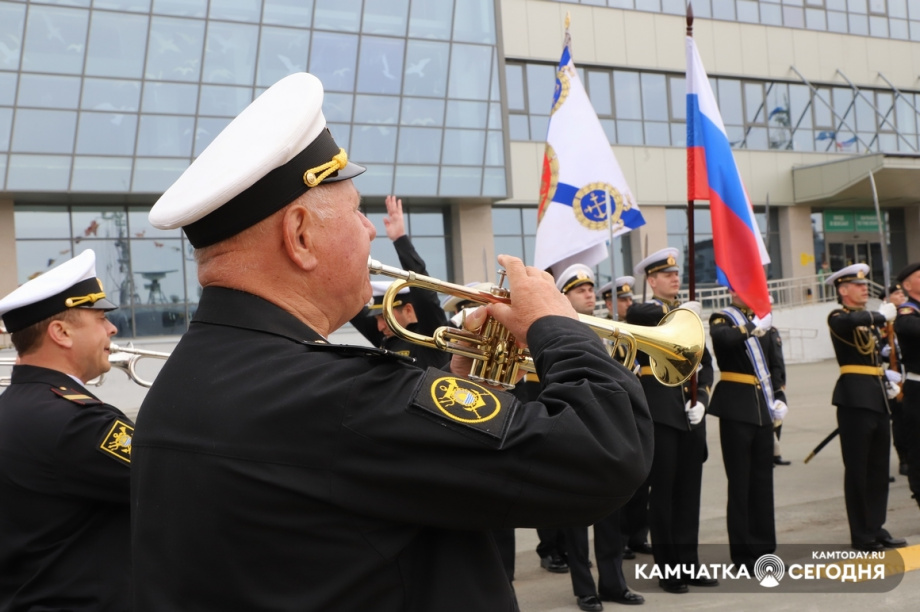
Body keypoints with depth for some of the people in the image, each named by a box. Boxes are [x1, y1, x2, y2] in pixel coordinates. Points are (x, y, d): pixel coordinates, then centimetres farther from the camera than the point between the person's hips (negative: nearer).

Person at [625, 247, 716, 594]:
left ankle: (688, 563, 18)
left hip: (689, 413, 5)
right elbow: (633, 314, -27)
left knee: (689, 491, 9)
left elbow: (705, 363, 13)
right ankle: (667, 569, 8)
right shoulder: (643, 314, 0)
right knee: (663, 491, 0)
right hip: (660, 413, -5)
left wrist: (701, 398, -2)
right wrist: (676, 309, -24)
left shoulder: (689, 315, 16)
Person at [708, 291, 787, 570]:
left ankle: (763, 549, 19)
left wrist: (779, 398, 7)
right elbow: (723, 338, -28)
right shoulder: (721, 318, -3)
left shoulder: (762, 320, 14)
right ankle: (743, 555, 8)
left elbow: (773, 364, 18)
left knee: (763, 481, 10)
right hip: (737, 408, -6)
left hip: (763, 407, 6)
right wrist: (753, 327, -32)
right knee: (740, 482, 0)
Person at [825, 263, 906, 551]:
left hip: (877, 399, 8)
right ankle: (862, 535, 7)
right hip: (855, 399, -8)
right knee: (857, 469, 0)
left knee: (879, 468, 11)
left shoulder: (869, 318, 18)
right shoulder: (838, 318, -7)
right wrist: (883, 315, -18)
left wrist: (887, 384, 6)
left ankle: (876, 528, 21)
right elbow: (853, 321, -32)